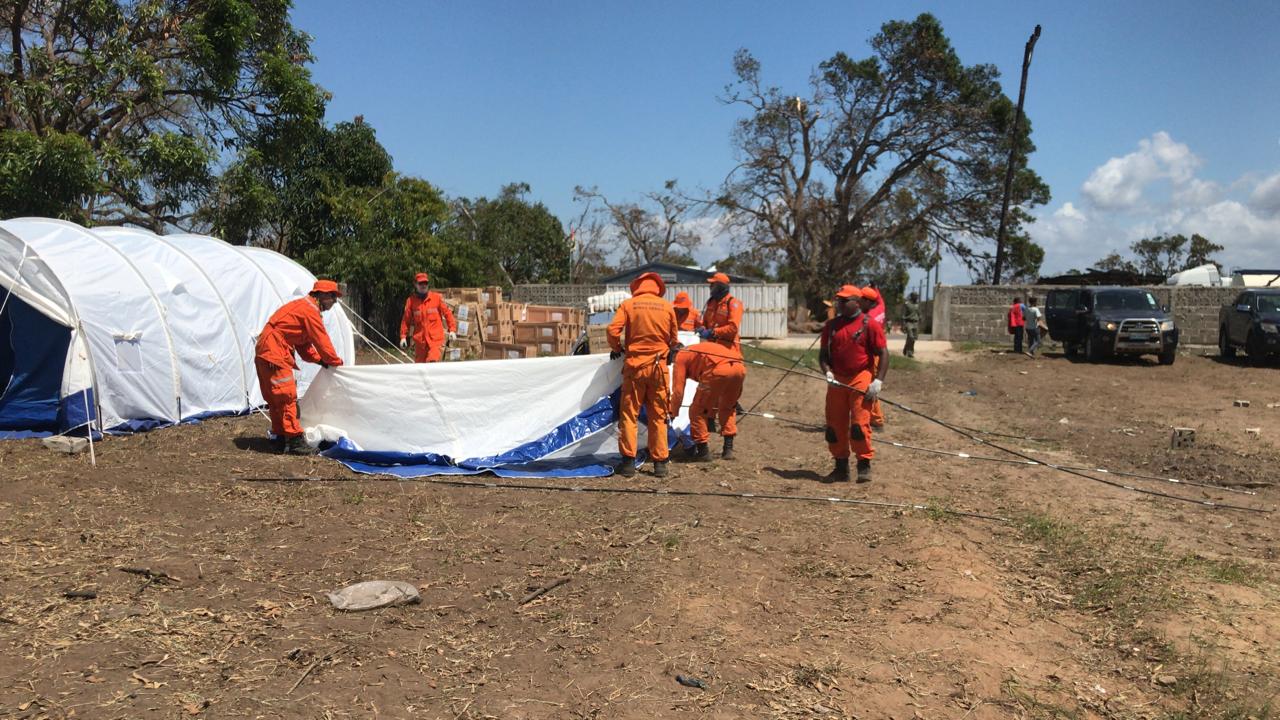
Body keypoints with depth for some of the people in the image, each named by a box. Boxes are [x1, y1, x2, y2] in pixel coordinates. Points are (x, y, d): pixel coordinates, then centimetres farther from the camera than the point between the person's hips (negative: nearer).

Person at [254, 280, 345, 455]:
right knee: (287, 397, -10)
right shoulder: (310, 310, -11)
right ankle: (295, 441, -10)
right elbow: (321, 341, -13)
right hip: (274, 355, -11)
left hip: (263, 353, 11)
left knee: (275, 399, 14)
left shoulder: (301, 306, 21)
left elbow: (304, 343, 20)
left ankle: (281, 438, 20)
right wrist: (337, 362, -1)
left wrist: (320, 360, 8)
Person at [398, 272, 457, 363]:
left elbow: (447, 313, 5)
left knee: (432, 361, -22)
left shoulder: (437, 297, 0)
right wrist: (403, 336, 4)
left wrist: (452, 330, -2)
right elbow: (406, 320, 8)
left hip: (436, 339, -2)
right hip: (420, 340, 3)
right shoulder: (411, 300, 3)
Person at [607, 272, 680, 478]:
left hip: (634, 365, -1)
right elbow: (674, 339, 10)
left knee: (629, 414, 5)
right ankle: (660, 463, 10)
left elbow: (612, 330, -9)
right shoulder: (667, 307, 4)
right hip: (658, 366, 1)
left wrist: (617, 348, 10)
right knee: (658, 415, 8)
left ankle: (628, 461, 3)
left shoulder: (628, 304, -1)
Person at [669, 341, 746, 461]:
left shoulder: (680, 357, 19)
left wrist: (673, 413, 27)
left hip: (719, 370, -7)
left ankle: (702, 451, 16)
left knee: (697, 410, 12)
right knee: (728, 408, 30)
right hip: (740, 367, 7)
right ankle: (728, 449, 27)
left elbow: (678, 390, 13)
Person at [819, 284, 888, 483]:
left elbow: (883, 354, -4)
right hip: (837, 382, 5)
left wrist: (878, 381, -13)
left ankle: (864, 466, 4)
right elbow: (823, 353, 13)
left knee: (860, 424, -9)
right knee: (835, 426, 6)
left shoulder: (869, 325, -3)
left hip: (861, 380, -5)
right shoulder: (831, 326, 11)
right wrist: (827, 372, -6)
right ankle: (841, 467, 18)